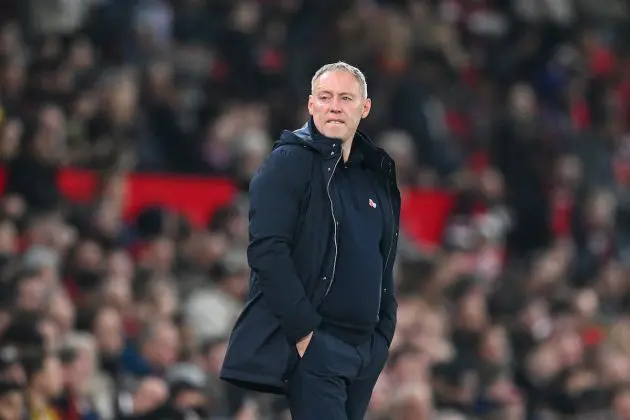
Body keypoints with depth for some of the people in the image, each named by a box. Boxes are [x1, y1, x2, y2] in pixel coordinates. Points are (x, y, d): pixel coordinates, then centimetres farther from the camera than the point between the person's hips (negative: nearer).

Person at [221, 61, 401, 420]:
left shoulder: (376, 175, 16)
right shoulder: (289, 162, -5)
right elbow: (267, 252, -15)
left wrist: (383, 332, 12)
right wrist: (304, 329, -19)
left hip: (365, 348, 7)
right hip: (312, 344, -7)